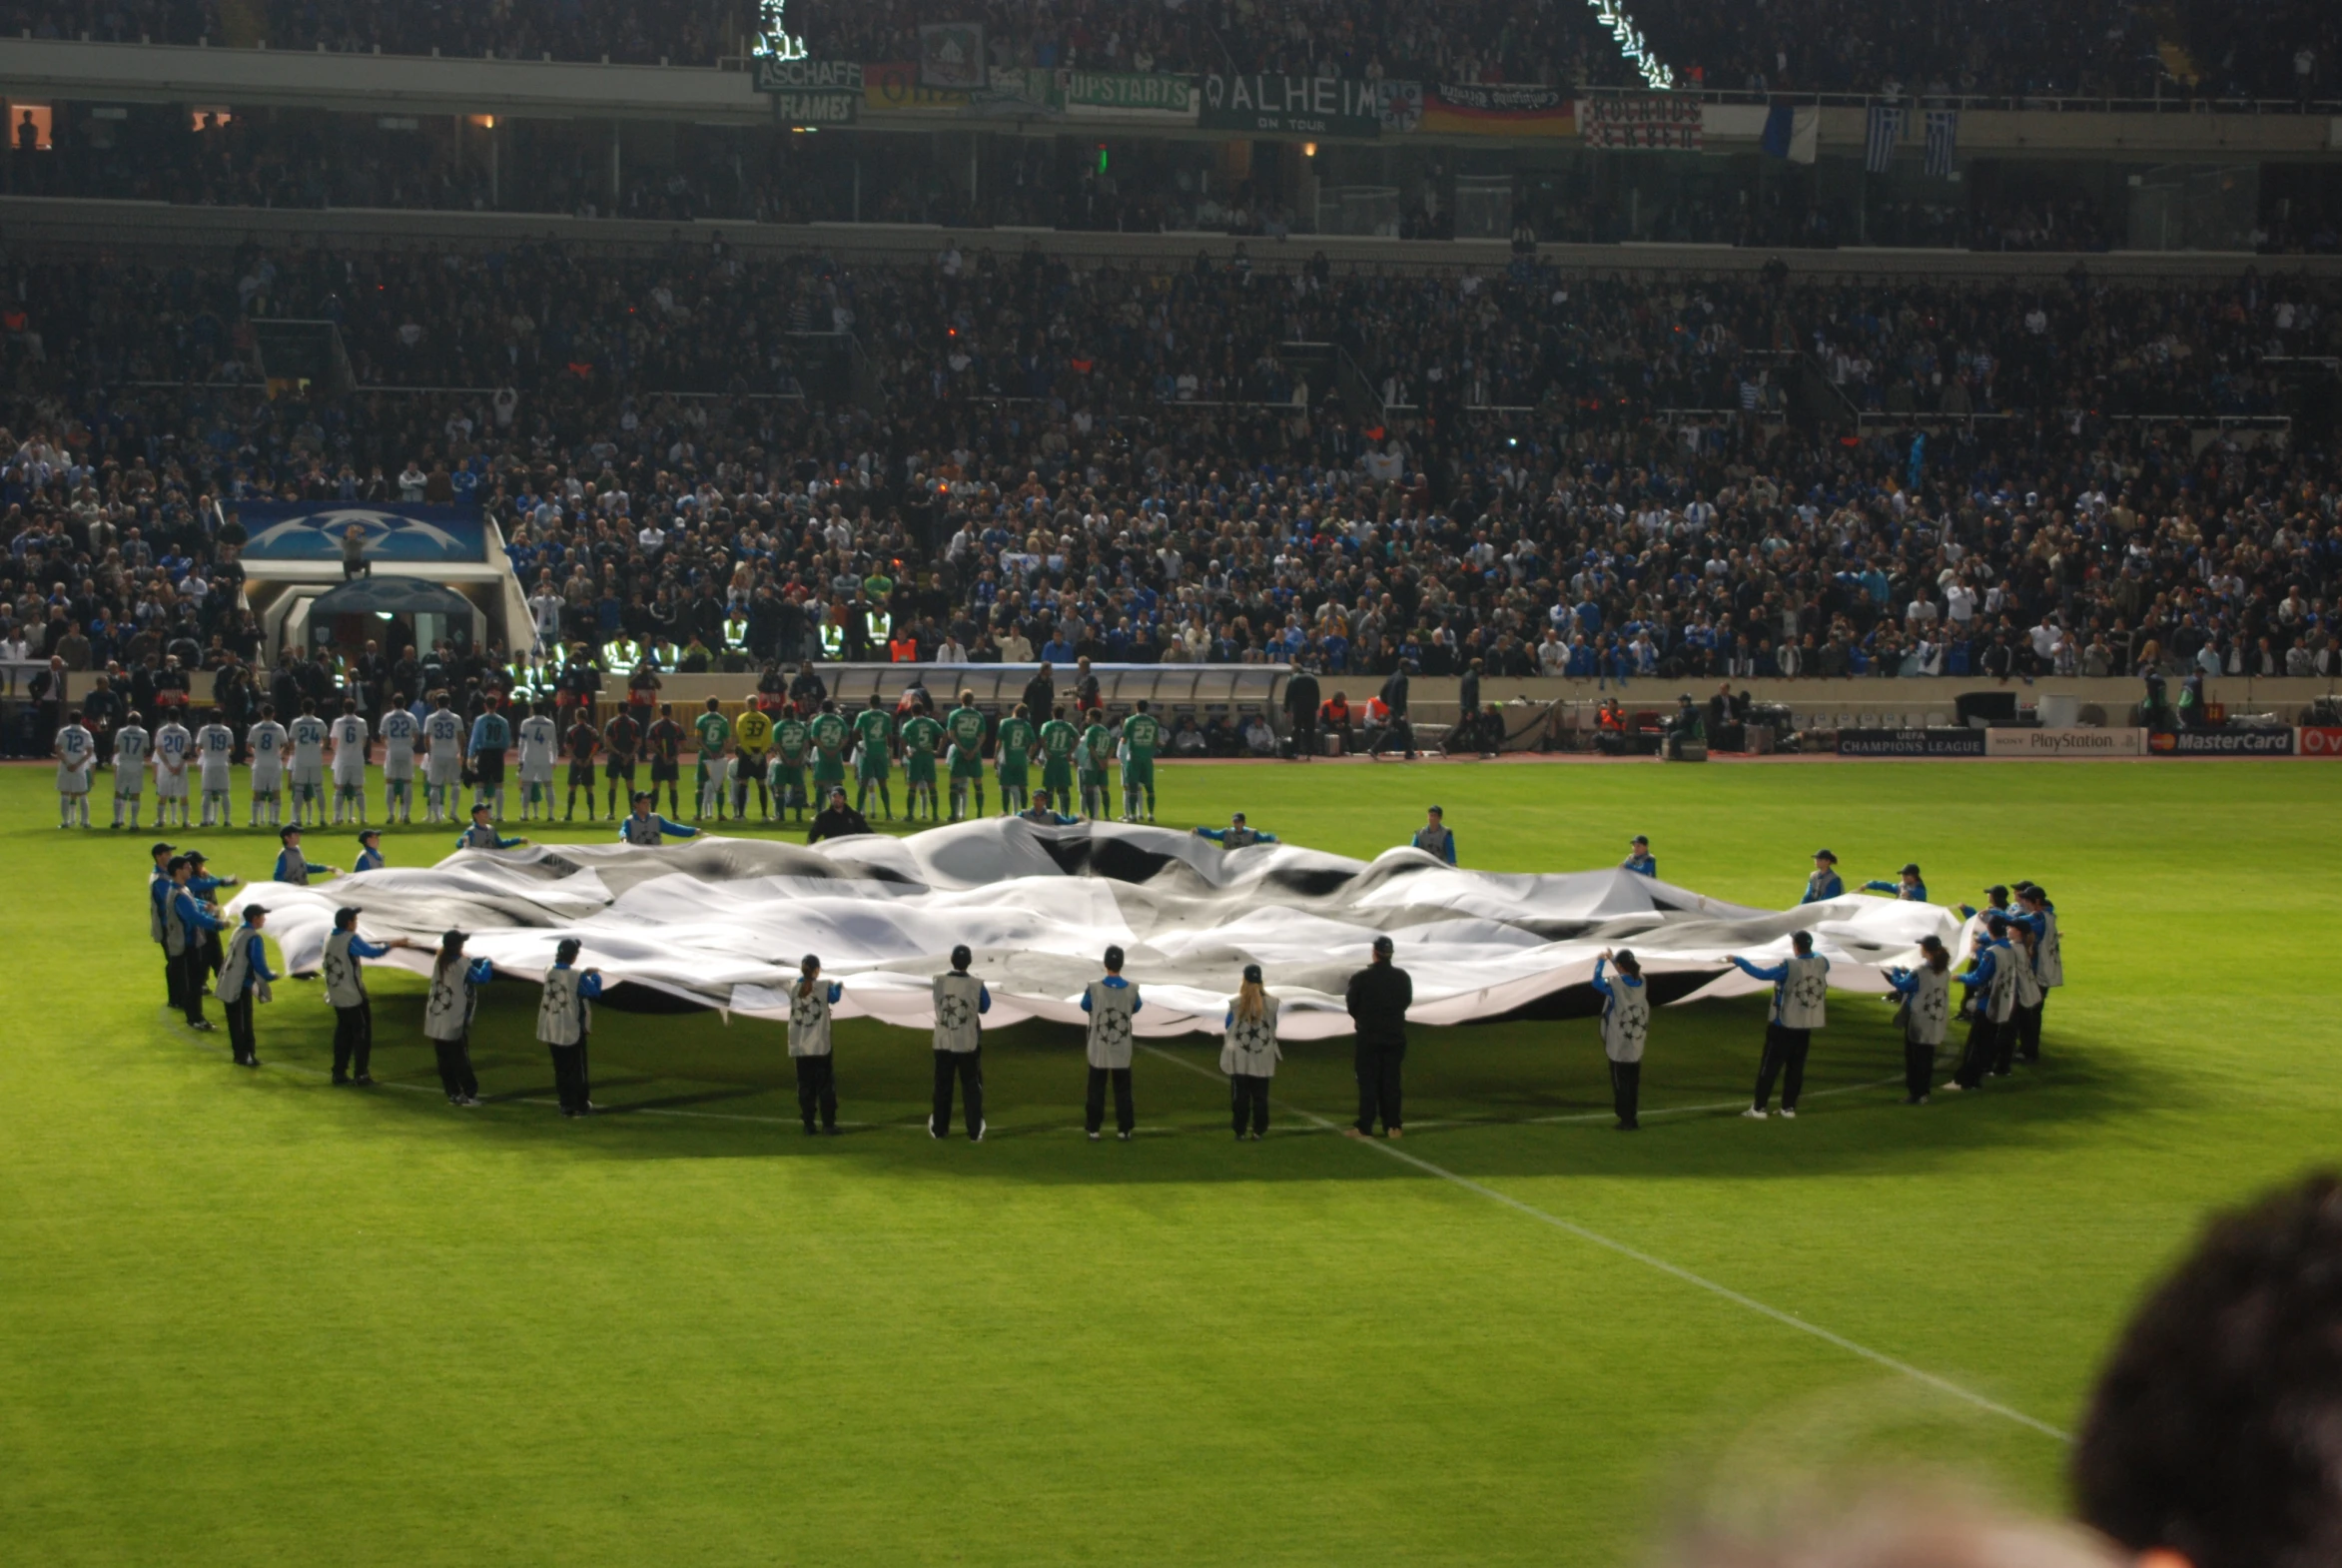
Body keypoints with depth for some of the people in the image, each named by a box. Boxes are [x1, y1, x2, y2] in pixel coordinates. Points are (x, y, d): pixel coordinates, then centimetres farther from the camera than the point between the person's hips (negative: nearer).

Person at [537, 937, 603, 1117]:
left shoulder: (549, 972, -1)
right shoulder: (577, 976, -18)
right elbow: (595, 991, -6)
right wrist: (595, 975, 11)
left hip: (552, 1030, 5)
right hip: (572, 1029, -5)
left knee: (561, 1068, 11)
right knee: (577, 1068, 8)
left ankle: (566, 1105, 12)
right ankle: (582, 1105, 12)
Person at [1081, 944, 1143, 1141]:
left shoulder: (1094, 988, -15)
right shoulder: (1131, 990, -10)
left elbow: (1085, 1006, 6)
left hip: (1099, 1050, -1)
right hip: (1122, 1051, 1)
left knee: (1096, 1090, 9)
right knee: (1122, 1089, 11)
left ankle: (1093, 1129, 10)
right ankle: (1124, 1130, 12)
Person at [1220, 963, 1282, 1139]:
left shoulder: (1235, 1003, -11)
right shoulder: (1270, 1003, -6)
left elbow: (1227, 1026, 2)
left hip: (1239, 1057, -1)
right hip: (1262, 1057, 1)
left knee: (1240, 1095, 5)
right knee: (1260, 1095, 8)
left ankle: (1240, 1131, 6)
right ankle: (1258, 1131, 6)